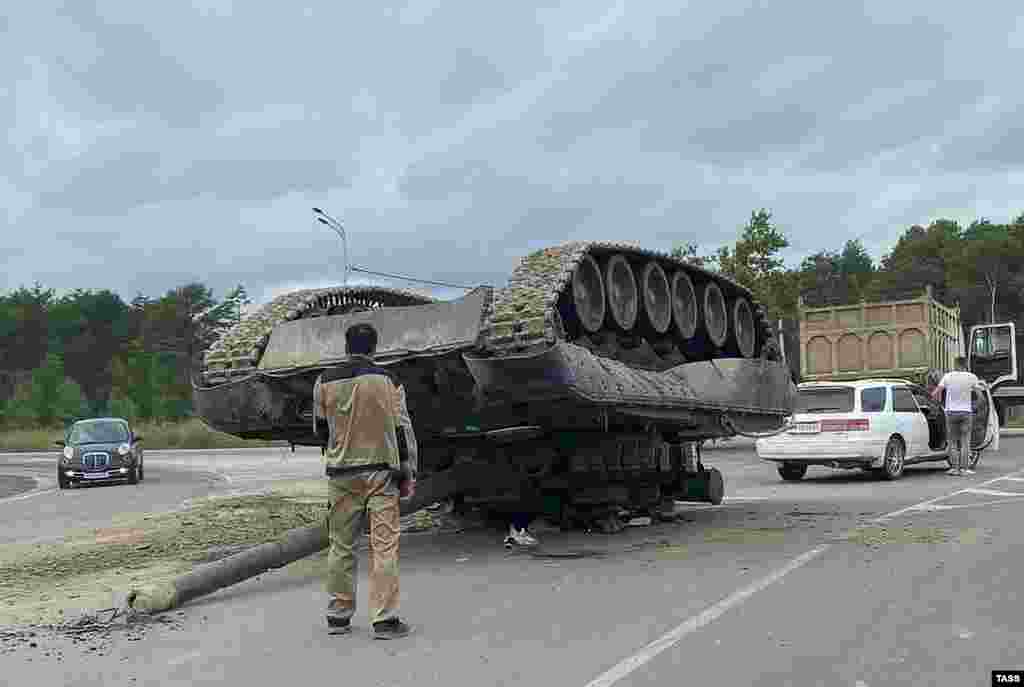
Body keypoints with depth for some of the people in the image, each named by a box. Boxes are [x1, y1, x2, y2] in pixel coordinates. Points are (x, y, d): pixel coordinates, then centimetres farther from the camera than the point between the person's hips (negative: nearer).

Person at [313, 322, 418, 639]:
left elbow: (320, 428, 12)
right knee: (384, 545, -1)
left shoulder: (325, 382, 1)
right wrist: (408, 474, 4)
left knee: (340, 544, 11)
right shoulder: (387, 381, -3)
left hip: (341, 473, 2)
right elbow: (402, 429, -3)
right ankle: (384, 619, -2)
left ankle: (339, 615, 18)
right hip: (380, 472, -2)